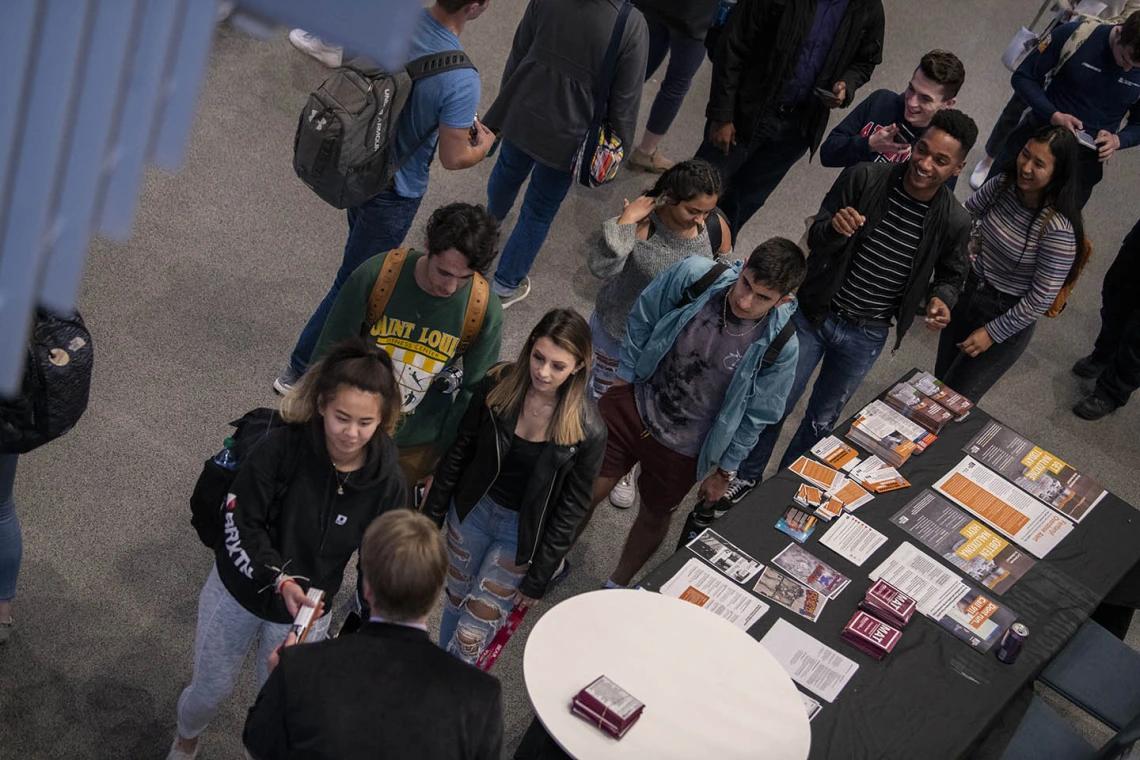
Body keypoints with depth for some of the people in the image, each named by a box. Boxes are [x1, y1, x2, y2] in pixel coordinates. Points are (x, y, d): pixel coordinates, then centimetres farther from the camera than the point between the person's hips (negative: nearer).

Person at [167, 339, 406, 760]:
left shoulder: (386, 482, -19)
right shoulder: (283, 448, -27)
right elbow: (240, 526, -21)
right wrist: (278, 580, -34)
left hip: (306, 610, 1)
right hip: (238, 592, 0)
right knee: (211, 689, 20)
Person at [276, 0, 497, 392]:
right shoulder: (461, 80, -34)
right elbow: (453, 159, -22)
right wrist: (484, 144, 1)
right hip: (392, 190, -7)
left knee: (367, 258, 32)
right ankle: (299, 372, 26)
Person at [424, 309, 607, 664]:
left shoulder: (587, 431, -23)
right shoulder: (499, 384, -16)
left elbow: (571, 508, -12)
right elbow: (460, 451, -1)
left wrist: (538, 579, -7)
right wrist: (433, 513, 6)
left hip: (522, 533, -3)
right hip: (472, 510, 3)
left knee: (471, 635, 0)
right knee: (455, 603, 22)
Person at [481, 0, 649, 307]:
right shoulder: (633, 25, -24)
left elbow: (518, 55, -2)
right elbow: (625, 101, -15)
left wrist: (505, 103, 16)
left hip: (523, 113, 4)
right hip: (567, 135, -4)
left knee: (508, 170, 35)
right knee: (539, 213, 16)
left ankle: (492, 218, 68)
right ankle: (506, 286, 32)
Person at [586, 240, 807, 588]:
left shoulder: (780, 347, -25)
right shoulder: (694, 275, -23)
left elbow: (755, 415, -9)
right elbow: (642, 319, -4)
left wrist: (724, 471, 0)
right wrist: (624, 375, 2)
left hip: (682, 448, -1)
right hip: (631, 405, 1)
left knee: (655, 516, 21)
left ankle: (616, 586, 50)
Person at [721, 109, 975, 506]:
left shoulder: (954, 222, -15)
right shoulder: (864, 179, -18)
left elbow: (951, 274, 5)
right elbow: (815, 239, -11)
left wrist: (941, 298, -18)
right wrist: (833, 228, -35)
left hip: (865, 337, 1)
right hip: (814, 313, -1)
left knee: (822, 420, 19)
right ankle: (746, 476, 36)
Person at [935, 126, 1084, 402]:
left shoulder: (1058, 229, -28)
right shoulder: (1002, 185, -10)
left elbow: (1042, 297, -21)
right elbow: (964, 217, 10)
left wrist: (993, 333, -15)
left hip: (1008, 316, -6)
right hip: (967, 292, 6)